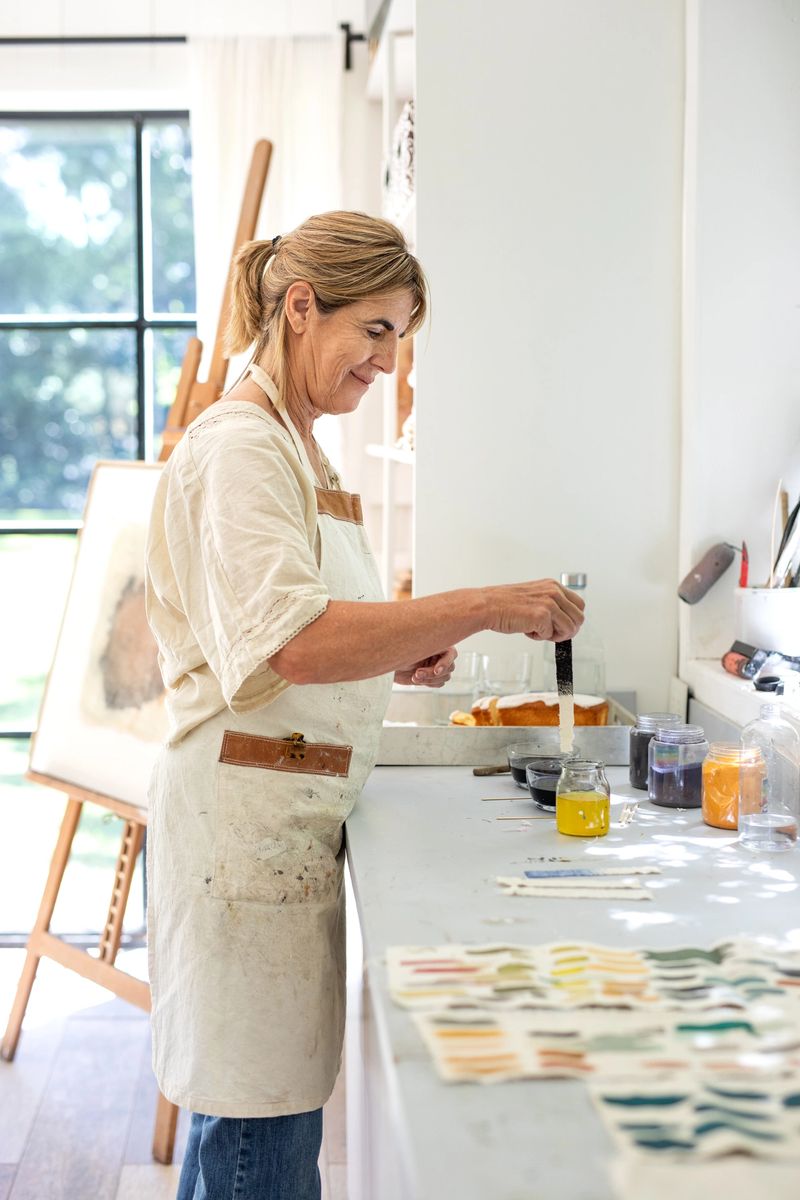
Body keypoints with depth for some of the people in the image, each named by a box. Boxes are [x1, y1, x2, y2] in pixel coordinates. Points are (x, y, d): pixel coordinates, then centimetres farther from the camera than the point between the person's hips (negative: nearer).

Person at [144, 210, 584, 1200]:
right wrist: (484, 608, -26)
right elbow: (290, 641, -27)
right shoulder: (239, 445, -14)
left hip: (292, 817, 10)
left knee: (271, 1103, 16)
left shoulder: (298, 449, 18)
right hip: (243, 817, -10)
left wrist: (400, 656, 7)